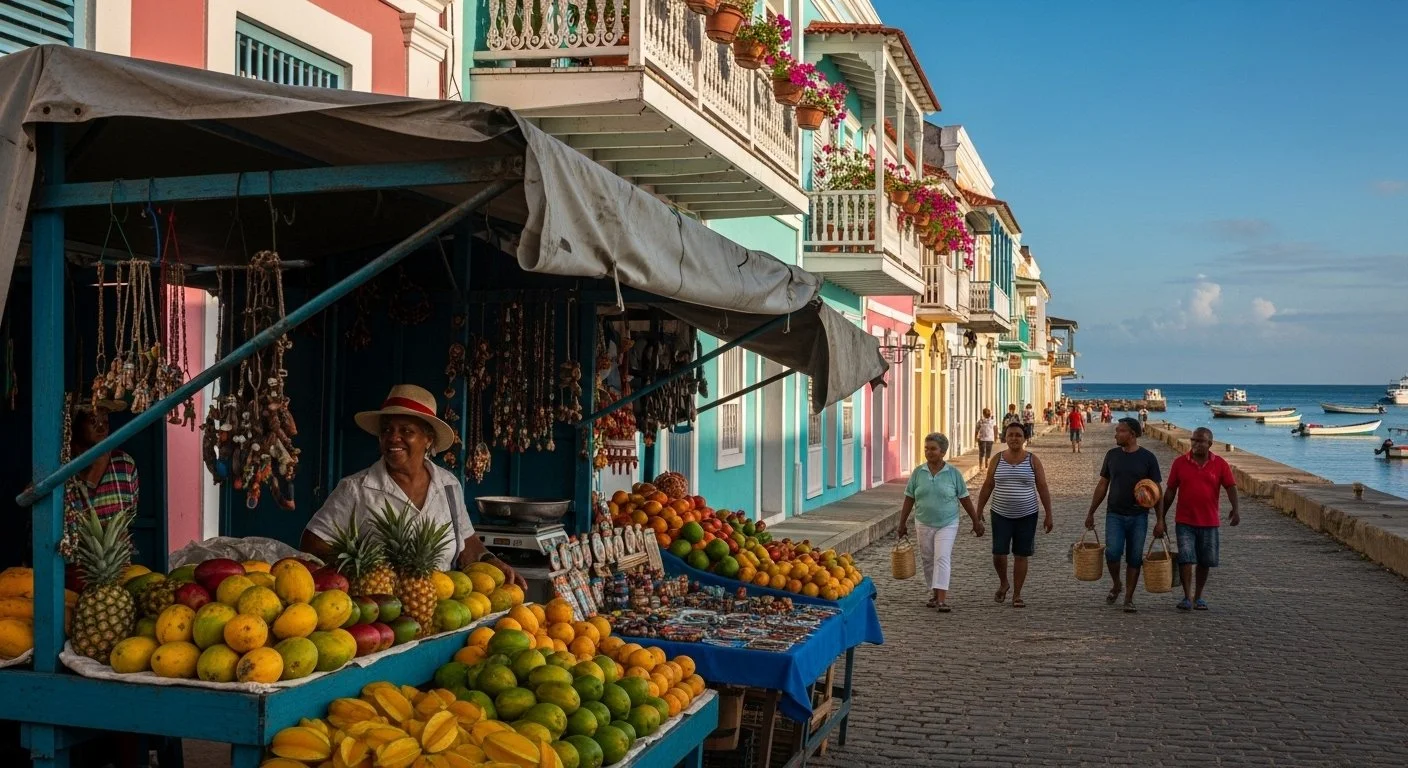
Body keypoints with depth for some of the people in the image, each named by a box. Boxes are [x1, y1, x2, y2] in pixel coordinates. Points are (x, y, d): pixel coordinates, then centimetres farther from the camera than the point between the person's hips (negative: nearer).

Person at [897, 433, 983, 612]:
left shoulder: (953, 473, -4)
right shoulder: (918, 472, 0)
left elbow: (965, 499, 3)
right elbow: (909, 499, 5)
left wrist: (976, 521, 5)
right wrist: (902, 523, 6)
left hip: (947, 524, -3)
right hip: (924, 524, 3)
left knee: (942, 558, -13)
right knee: (928, 560, 10)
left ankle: (942, 599, -16)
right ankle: (936, 594, 26)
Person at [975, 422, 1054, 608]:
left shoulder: (1033, 460, -1)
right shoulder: (997, 460, 2)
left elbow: (1042, 488, 0)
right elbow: (987, 486, 7)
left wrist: (1048, 514, -3)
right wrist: (979, 511, 5)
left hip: (1026, 516, 0)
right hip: (1001, 515, 1)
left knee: (1021, 555, 3)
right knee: (998, 554, -6)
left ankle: (1017, 595, 14)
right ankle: (1003, 583, 22)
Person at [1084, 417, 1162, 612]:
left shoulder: (1148, 457, -3)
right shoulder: (1112, 455, 5)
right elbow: (1102, 485, 12)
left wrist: (1160, 521, -6)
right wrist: (1091, 512, 11)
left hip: (1138, 517, -1)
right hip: (1115, 515, 1)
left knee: (1134, 558, 2)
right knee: (1112, 552, -13)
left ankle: (1129, 598, 13)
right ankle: (1116, 585, 13)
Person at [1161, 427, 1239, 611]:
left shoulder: (1220, 464, -1)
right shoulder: (1180, 463, 0)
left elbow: (1231, 487, -6)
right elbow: (1170, 491, 5)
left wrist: (1235, 509, -23)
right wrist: (1162, 517, 8)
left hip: (1209, 521, 1)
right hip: (1184, 521, -1)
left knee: (1205, 561, 9)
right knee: (1185, 558, -9)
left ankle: (1198, 597, 22)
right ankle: (1187, 597, -6)